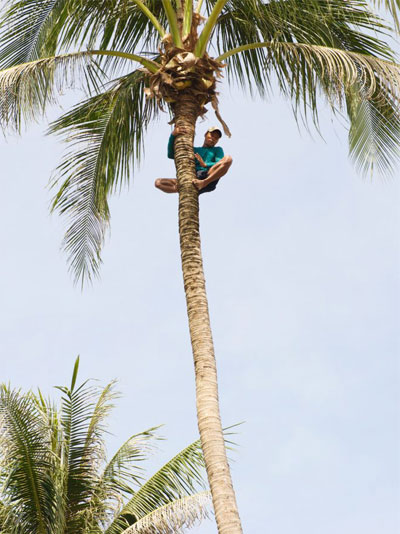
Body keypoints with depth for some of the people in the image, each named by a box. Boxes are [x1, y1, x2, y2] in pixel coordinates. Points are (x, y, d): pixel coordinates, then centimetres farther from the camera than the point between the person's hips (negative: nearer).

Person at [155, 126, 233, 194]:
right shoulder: (194, 150, 31)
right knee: (158, 182, -15)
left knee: (228, 159, -26)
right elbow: (171, 155, 20)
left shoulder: (217, 150, 27)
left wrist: (205, 165, -15)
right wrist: (173, 135, 6)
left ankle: (203, 183, -37)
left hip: (209, 179, -2)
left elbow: (220, 165, 5)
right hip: (191, 180, 2)